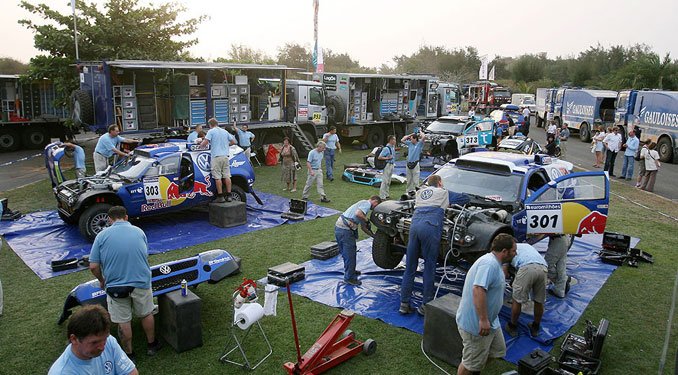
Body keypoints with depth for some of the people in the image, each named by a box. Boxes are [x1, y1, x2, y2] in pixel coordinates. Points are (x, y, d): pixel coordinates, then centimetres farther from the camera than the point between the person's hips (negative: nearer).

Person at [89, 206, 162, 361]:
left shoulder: (102, 235, -3)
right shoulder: (139, 232, 3)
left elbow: (93, 266, -5)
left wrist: (102, 281, 14)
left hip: (115, 287, -1)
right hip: (141, 283, 1)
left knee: (123, 321, 13)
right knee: (146, 314, 20)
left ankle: (129, 354, 28)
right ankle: (151, 345, 37)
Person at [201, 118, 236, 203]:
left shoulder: (211, 131, -3)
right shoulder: (225, 131, 15)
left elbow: (205, 142, -13)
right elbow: (233, 141, 18)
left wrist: (201, 144, 7)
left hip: (216, 156, -6)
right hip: (225, 156, 6)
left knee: (218, 177, -3)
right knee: (227, 176, 6)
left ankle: (220, 197, -4)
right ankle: (228, 196, 7)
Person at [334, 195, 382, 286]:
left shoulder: (363, 204, 25)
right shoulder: (367, 203, -5)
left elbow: (363, 227, 28)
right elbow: (358, 214, -26)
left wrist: (374, 236, 26)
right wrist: (366, 221, -9)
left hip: (339, 227, 10)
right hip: (345, 230, -10)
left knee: (346, 253, 25)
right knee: (350, 254, 3)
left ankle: (350, 271, 42)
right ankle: (349, 277, 15)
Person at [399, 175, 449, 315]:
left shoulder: (420, 192, 28)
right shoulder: (443, 192, 18)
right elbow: (446, 206, 33)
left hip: (414, 225, 4)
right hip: (430, 227, -4)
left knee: (410, 266, 8)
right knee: (429, 267, 3)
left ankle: (404, 304, 10)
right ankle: (425, 305, 5)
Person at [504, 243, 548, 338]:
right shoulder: (526, 245, 42)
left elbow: (504, 272, 23)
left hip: (527, 267, -5)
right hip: (543, 268, 5)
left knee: (517, 300, 12)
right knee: (539, 301, 20)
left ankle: (512, 327, 25)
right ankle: (535, 328, 35)